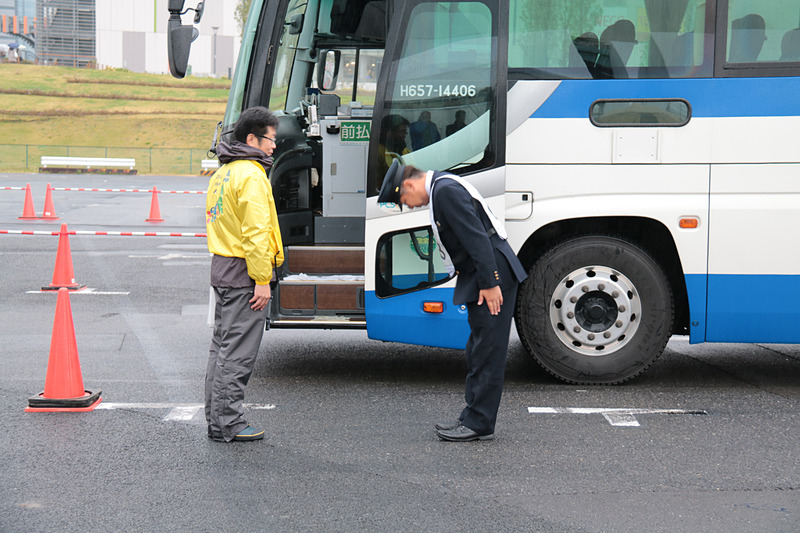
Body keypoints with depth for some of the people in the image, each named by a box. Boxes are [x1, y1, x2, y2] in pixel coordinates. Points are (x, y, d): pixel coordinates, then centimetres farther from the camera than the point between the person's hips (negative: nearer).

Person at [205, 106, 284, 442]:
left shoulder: (223, 173, 17)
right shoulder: (251, 175, -15)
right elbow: (256, 232, -21)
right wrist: (262, 281, -20)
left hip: (222, 267, 10)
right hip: (243, 273, -10)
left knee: (223, 346, 14)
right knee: (238, 352, -5)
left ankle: (216, 420, 20)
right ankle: (228, 424, -1)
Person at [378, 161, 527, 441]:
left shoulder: (446, 190, -16)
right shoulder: (441, 189, 17)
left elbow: (476, 238, -22)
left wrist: (489, 284, -22)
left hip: (493, 275, -11)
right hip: (483, 277, 11)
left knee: (487, 351, -6)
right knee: (478, 352, 13)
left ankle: (479, 425, -2)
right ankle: (473, 418, 20)